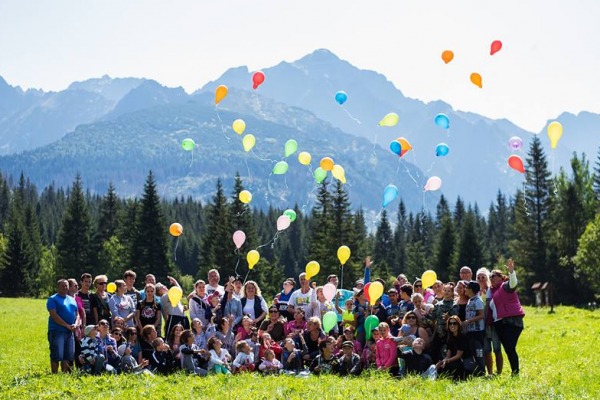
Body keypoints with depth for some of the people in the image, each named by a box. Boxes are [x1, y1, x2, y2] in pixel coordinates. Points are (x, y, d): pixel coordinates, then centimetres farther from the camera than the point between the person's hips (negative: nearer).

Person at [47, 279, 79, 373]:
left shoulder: (72, 300, 19)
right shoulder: (53, 299, -2)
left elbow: (77, 314, 20)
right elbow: (54, 315, -13)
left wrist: (75, 324, -2)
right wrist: (67, 325, -17)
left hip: (70, 332, 6)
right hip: (57, 331, -6)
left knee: (68, 355, 7)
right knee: (56, 355, -8)